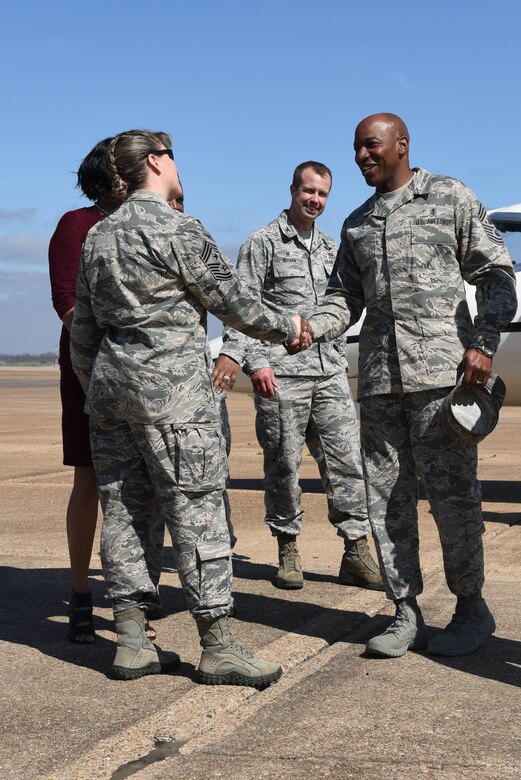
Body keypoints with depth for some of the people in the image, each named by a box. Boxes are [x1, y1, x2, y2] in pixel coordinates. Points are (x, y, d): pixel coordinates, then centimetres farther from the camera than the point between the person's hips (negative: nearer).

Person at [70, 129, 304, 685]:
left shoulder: (99, 235, 14)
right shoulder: (177, 230, -9)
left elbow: (83, 328, 17)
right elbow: (231, 303, -5)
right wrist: (286, 328, 9)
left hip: (110, 384, 8)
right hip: (170, 389, -8)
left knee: (122, 511, 8)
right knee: (197, 511, -4)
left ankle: (131, 642, 11)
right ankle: (217, 647, 0)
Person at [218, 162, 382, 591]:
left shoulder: (331, 248, 19)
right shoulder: (263, 242, 1)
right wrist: (255, 361, -14)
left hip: (330, 375, 5)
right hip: (281, 376, -5)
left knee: (346, 459, -1)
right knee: (283, 465, 1)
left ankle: (356, 552, 3)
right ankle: (288, 551, 14)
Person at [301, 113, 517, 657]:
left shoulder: (450, 198, 6)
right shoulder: (356, 224, 21)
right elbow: (345, 297, 18)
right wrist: (312, 328, -4)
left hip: (442, 370, -5)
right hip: (378, 378, 5)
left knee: (451, 491, -4)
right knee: (386, 495, 3)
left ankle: (471, 607, 11)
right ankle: (406, 615, 10)